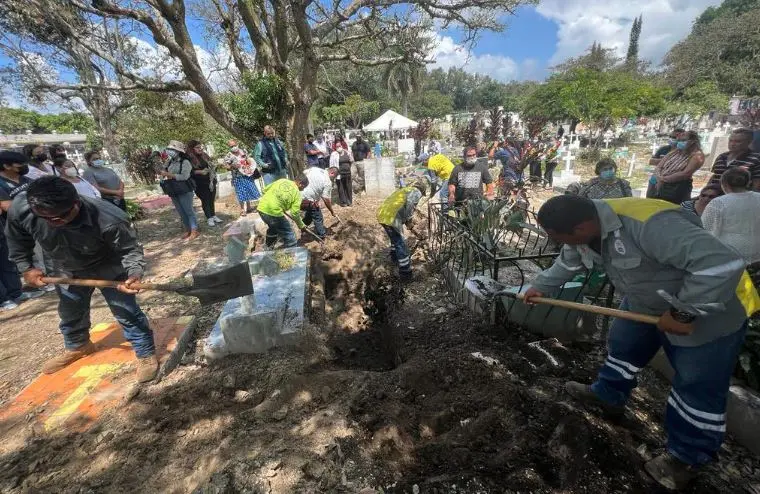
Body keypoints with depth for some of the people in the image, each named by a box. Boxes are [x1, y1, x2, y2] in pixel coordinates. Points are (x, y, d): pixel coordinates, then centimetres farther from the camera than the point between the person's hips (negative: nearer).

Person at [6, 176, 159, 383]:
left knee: (127, 313, -2)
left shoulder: (109, 219, -40)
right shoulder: (19, 209, -25)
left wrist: (134, 273, -42)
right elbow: (18, 242, -2)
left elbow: (130, 249, -25)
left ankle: (146, 354, 15)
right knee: (70, 313, 26)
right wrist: (26, 267, -3)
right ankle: (77, 346, 54)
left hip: (108, 269, -5)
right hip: (66, 271, 5)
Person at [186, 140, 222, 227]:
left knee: (211, 199, 11)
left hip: (211, 181, 5)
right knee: (205, 200, 2)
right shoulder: (188, 158, -11)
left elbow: (211, 165, 18)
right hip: (200, 184, -5)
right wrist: (200, 171, -23)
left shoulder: (204, 155, 7)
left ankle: (213, 216, 23)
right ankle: (209, 218, 11)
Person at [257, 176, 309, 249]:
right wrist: (301, 225, 9)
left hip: (261, 208, 8)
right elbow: (295, 213, -5)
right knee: (289, 237, 5)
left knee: (273, 227, 35)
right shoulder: (297, 192, -1)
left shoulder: (282, 180, 14)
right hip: (274, 212, -8)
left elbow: (265, 190, 17)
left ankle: (268, 249, 53)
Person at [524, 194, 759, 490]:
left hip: (712, 307, -7)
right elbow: (568, 263, 6)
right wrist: (540, 287, 12)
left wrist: (682, 313, -32)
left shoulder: (652, 224, -41)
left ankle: (687, 457, 26)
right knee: (622, 345, 20)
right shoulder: (586, 224, -12)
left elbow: (723, 265, -42)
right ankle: (608, 396, 43)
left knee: (698, 388, 6)